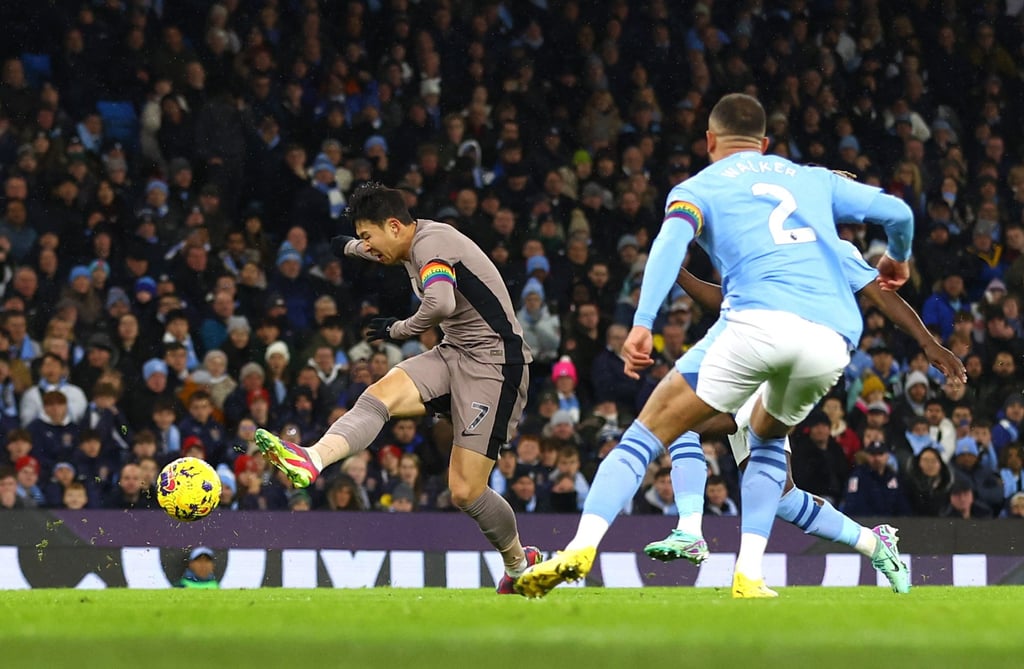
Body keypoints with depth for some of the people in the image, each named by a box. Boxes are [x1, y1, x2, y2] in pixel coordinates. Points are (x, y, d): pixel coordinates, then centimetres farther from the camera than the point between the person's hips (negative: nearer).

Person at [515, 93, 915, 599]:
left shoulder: (697, 188, 18)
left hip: (762, 324, -4)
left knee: (651, 429, 6)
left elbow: (671, 240, -3)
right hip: (833, 337, 4)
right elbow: (897, 212, 29)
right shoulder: (815, 179, 29)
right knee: (768, 436, 31)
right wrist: (896, 258, 51)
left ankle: (581, 547, -13)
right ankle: (749, 575, 16)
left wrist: (642, 323, -15)